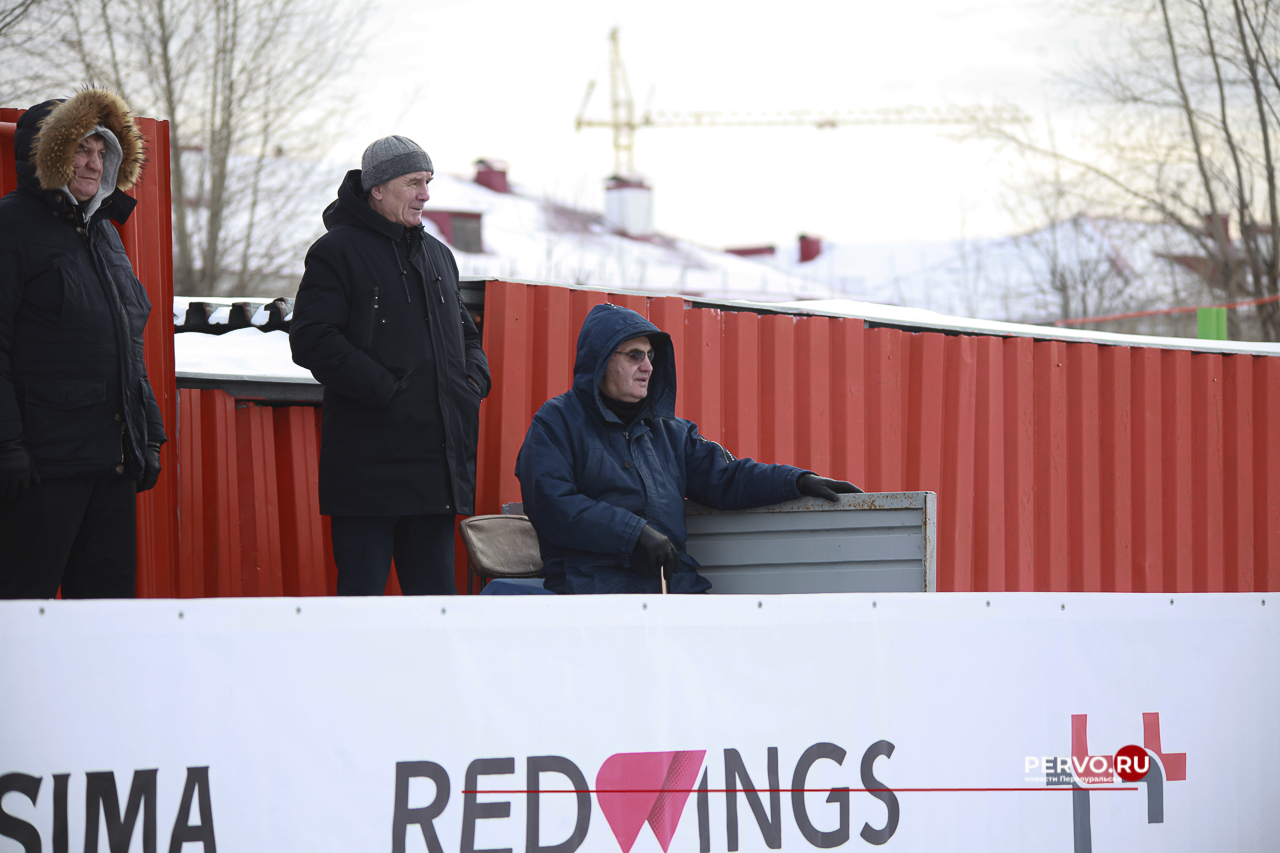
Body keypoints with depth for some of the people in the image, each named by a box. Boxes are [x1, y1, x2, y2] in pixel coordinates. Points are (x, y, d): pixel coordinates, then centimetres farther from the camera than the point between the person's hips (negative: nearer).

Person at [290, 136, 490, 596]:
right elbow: (311, 341, -14)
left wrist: (474, 379, 9)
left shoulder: (437, 255, 19)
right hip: (368, 466, -7)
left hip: (437, 463, 7)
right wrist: (384, 389, -18)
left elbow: (465, 333, 30)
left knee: (434, 588, 9)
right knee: (361, 592, -6)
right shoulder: (337, 252, -4)